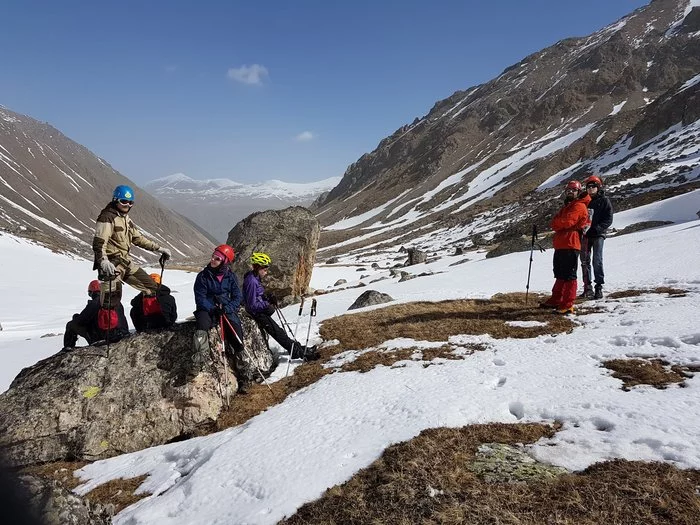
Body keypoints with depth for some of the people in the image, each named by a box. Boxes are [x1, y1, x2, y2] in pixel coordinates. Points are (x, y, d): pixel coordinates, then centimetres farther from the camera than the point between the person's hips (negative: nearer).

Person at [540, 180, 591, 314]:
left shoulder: (579, 206, -5)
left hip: (570, 245, -10)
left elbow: (567, 222, -19)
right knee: (559, 274, 17)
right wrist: (560, 223, -6)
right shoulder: (566, 206, 26)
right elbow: (554, 223, 16)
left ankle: (568, 305, -8)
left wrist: (556, 223, 1)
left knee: (568, 275, -9)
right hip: (560, 245, 10)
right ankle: (556, 300, 27)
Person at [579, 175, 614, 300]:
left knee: (597, 261, -10)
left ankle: (599, 287, -5)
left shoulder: (604, 201, 2)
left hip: (598, 234, -4)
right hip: (585, 234, 4)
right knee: (585, 261, 6)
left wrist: (596, 229, -18)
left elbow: (608, 220, -4)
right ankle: (587, 287, 13)